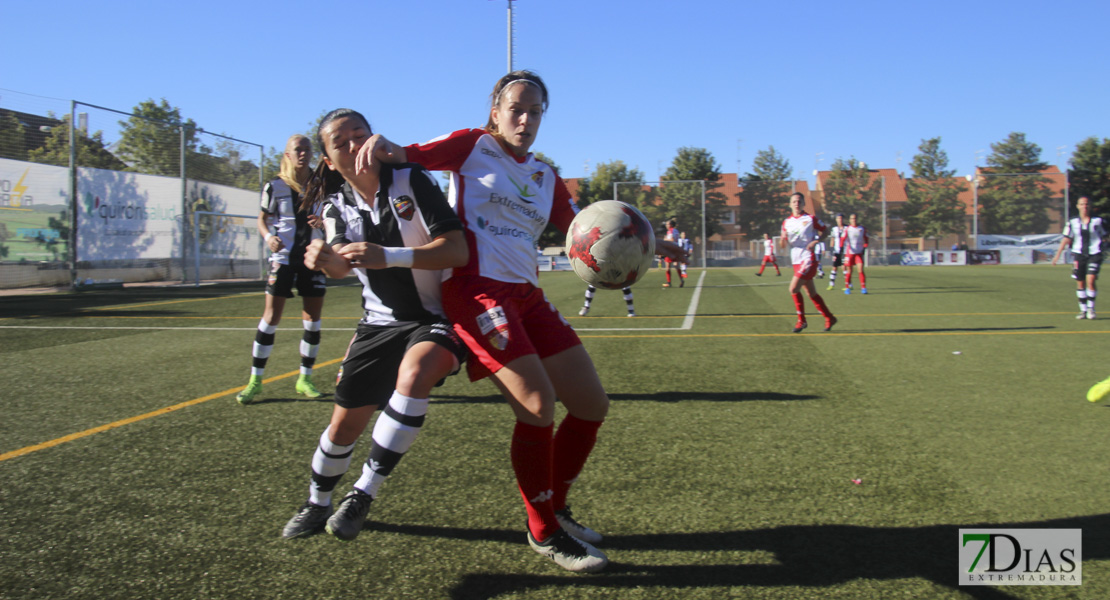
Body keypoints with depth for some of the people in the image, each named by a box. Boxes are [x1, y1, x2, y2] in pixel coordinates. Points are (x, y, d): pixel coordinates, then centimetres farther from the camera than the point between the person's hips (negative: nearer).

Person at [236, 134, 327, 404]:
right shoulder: (275, 186, -1)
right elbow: (262, 218, 7)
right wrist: (269, 236, -13)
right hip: (284, 258, -2)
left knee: (313, 319, 3)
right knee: (271, 316, -5)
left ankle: (305, 379, 16)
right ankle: (255, 381, 4)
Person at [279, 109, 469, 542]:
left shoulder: (412, 180, -14)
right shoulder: (337, 205, 1)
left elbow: (458, 250, -24)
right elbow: (342, 266, -11)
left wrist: (388, 256, -38)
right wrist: (324, 259, -36)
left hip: (437, 317, -4)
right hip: (380, 323, 4)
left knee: (414, 372, -35)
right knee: (344, 425, 5)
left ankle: (363, 495, -21)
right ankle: (317, 505, 34)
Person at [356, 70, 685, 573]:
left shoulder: (545, 177, 20)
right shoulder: (473, 146, 5)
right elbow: (408, 156, -5)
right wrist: (384, 146, -28)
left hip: (525, 295, 7)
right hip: (476, 289, -7)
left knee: (592, 404, 4)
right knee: (538, 404, -20)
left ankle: (556, 508, 24)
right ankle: (543, 531, 0)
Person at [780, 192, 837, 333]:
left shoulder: (811, 219, -3)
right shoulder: (787, 222, 11)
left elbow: (825, 230, 6)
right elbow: (784, 246, 13)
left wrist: (816, 241, -12)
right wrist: (783, 240, -11)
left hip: (808, 259, -6)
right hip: (796, 261, 6)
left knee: (793, 288, -17)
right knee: (811, 293, 10)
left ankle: (801, 320, -4)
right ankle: (829, 318, 22)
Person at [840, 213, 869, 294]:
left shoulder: (862, 228, 5)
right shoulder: (847, 229, 0)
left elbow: (866, 239, 12)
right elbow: (842, 239, -3)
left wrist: (864, 248, 1)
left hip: (859, 253, 1)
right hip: (849, 252, -1)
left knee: (861, 269, -11)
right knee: (849, 271, 2)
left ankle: (863, 288, -8)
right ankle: (847, 288, 16)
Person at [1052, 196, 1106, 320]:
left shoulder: (1098, 221, 2)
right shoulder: (1073, 222, 5)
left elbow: (1105, 236, 10)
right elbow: (1066, 239, 7)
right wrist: (1058, 254, 2)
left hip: (1094, 254, -2)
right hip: (1079, 254, 2)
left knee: (1090, 281, -15)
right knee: (1080, 284, 3)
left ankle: (1091, 308, 0)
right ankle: (1083, 310, 15)